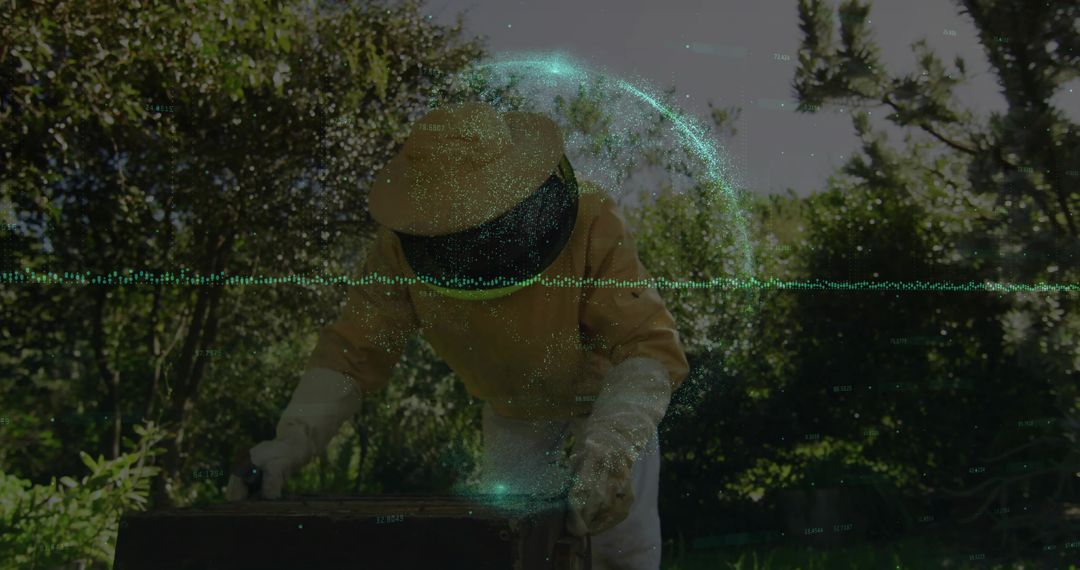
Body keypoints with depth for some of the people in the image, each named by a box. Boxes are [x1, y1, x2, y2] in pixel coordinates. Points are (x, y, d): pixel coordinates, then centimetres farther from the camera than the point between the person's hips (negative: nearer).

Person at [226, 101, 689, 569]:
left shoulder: (589, 222, -39)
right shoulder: (403, 247, -30)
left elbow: (648, 347, -43)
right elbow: (354, 350, -27)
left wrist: (608, 450, -60)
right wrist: (295, 438, -44)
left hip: (604, 388, -2)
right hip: (513, 404, 3)